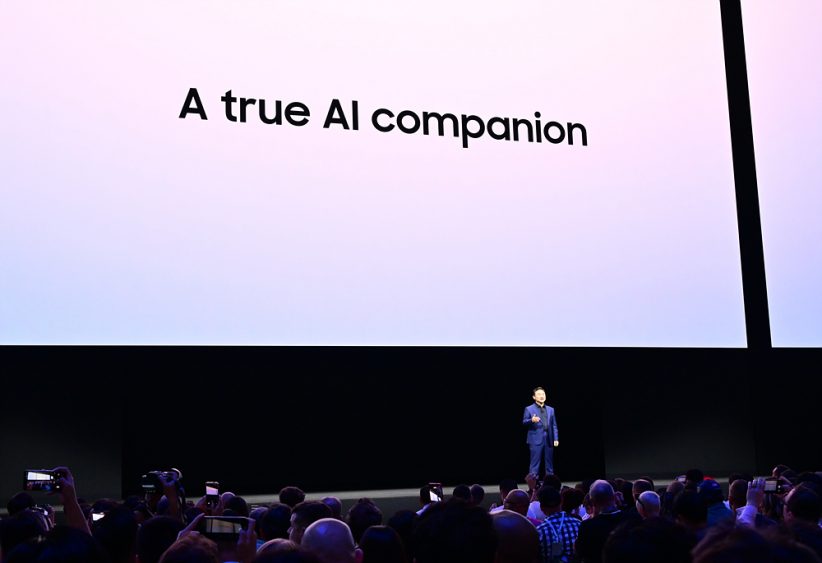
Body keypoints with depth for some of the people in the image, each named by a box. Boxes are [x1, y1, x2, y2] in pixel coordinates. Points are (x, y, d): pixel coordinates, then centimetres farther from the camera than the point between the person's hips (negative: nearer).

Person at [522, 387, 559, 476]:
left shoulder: (550, 409, 14)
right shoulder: (529, 409, 2)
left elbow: (554, 426, 13)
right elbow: (524, 422, -2)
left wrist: (556, 439, 4)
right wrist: (532, 420, -23)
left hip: (549, 440, 4)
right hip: (536, 440, -4)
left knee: (549, 464, 8)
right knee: (535, 463, -4)